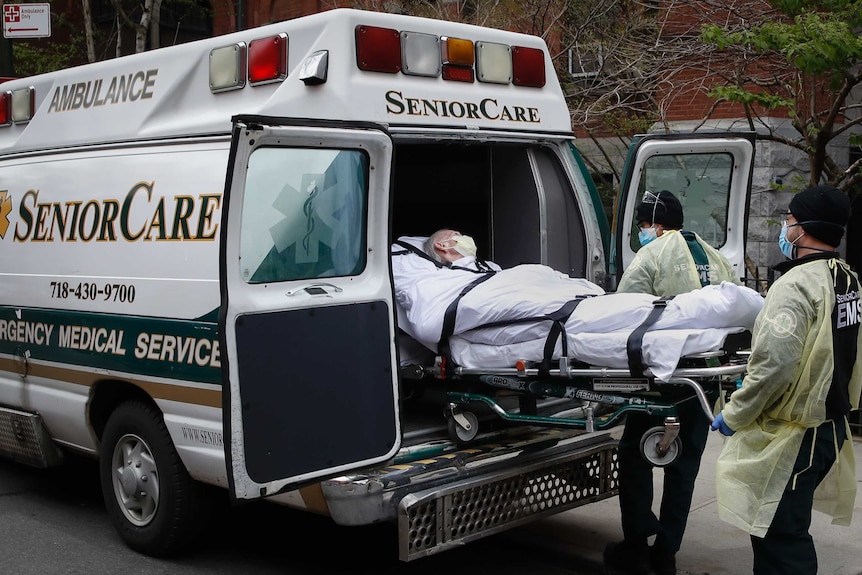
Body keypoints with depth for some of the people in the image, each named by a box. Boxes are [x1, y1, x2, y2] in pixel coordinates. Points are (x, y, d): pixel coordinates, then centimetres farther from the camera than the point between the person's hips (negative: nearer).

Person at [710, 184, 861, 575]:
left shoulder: (796, 285, -20)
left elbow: (773, 365, -26)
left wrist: (734, 416, -13)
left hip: (793, 436, -9)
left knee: (780, 537, -2)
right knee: (788, 530, 21)